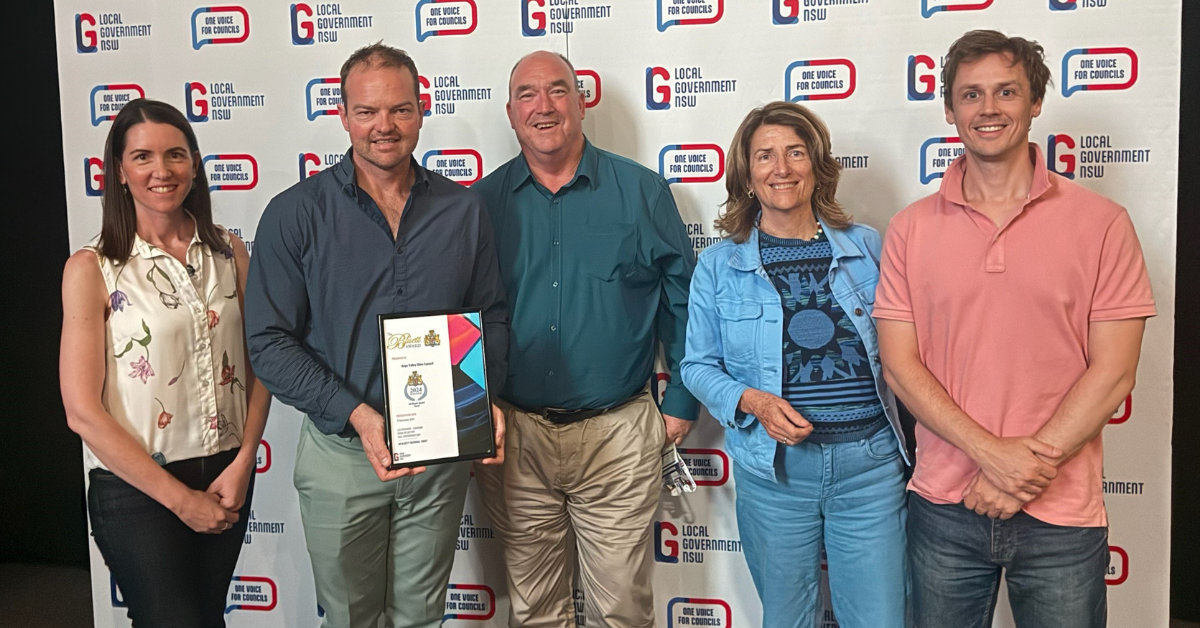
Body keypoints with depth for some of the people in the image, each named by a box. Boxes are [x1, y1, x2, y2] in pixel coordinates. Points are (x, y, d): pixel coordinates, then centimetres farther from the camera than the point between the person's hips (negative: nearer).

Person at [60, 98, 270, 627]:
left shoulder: (229, 252, 1)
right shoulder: (92, 269, -10)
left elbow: (258, 364, 4)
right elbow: (83, 412, -12)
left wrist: (243, 464, -9)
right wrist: (181, 499, -11)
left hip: (227, 476, 4)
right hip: (136, 487, -4)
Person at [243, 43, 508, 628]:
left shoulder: (463, 210, 1)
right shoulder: (296, 213, -8)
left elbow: (492, 317, 8)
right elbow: (269, 342, -10)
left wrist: (486, 401, -10)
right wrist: (357, 415, -21)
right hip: (340, 453, -2)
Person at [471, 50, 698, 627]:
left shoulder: (641, 190, 0)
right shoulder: (483, 202, 3)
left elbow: (683, 298, 4)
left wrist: (681, 401, 2)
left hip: (618, 434, -1)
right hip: (513, 434, 2)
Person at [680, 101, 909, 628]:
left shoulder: (867, 247, 4)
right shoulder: (719, 263, 2)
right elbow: (698, 365, 5)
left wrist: (912, 445, -1)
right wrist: (752, 401, -13)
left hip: (870, 461, 1)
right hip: (772, 468, 0)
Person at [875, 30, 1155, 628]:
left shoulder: (1101, 223, -3)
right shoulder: (911, 229, 1)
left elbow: (1113, 370, -6)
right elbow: (899, 364, -3)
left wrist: (1026, 470, -13)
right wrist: (993, 454, -14)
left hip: (1063, 518, -1)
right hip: (944, 509, 1)